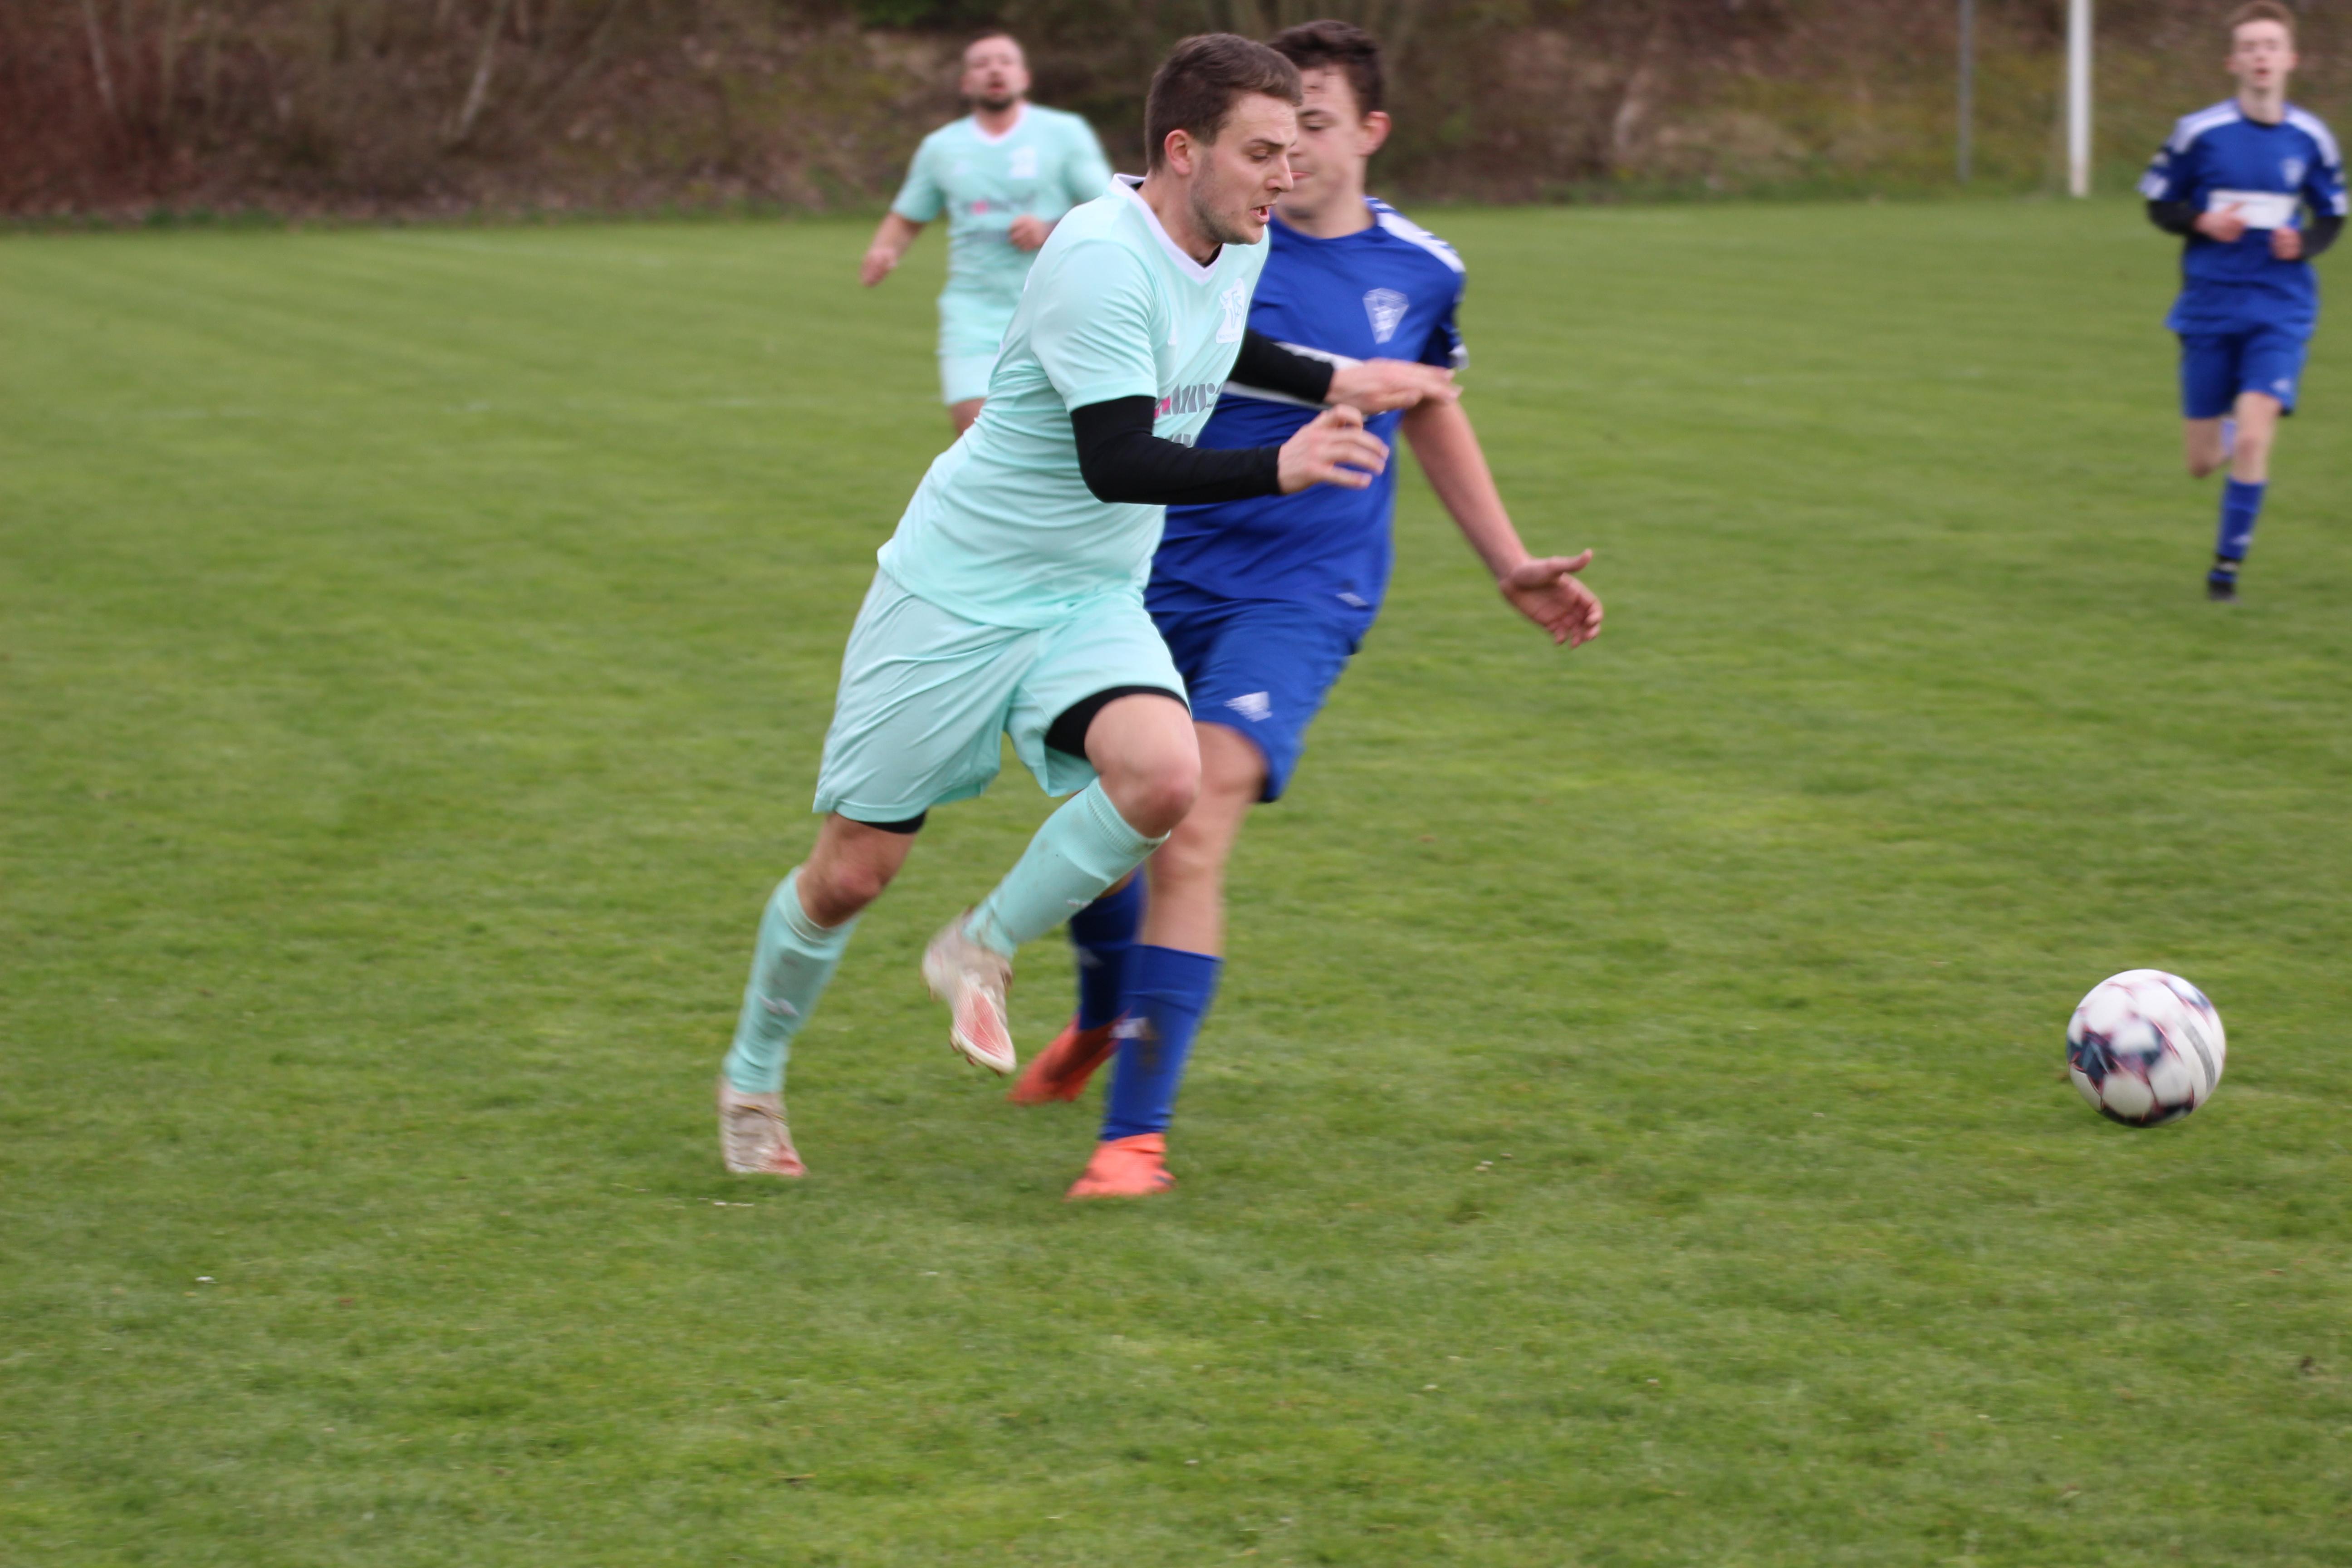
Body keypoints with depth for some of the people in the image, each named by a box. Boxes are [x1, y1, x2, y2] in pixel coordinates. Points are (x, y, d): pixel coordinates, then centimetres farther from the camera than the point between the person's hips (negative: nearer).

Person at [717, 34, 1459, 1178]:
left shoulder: (1240, 247, 1)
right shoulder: (1101, 259, -25)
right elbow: (1116, 462, -32)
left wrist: (1332, 383, 18)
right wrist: (1278, 469, -39)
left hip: (1092, 601, 6)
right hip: (957, 595, -6)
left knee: (1164, 776, -25)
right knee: (853, 871, 1)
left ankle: (981, 953, -1)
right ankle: (751, 1080, 28)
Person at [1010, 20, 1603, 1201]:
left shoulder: (1419, 271, 2)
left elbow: (1433, 417, 19)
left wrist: (1512, 569, 19)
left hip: (1301, 593, -1)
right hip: (1165, 569, 1)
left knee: (1191, 832, -19)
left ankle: (1136, 1134, -17)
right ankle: (1104, 1019, 47)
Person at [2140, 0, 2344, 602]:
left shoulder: (2311, 139, 0)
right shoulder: (2199, 133, -4)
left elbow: (2332, 217, 13)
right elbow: (2159, 205, 5)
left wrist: (2305, 243, -9)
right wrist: (2202, 222, -14)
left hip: (2280, 309, 0)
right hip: (2210, 308, 0)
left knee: (2253, 441, -18)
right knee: (2203, 463, 4)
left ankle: (2228, 563, -1)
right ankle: (2226, 427, 42)